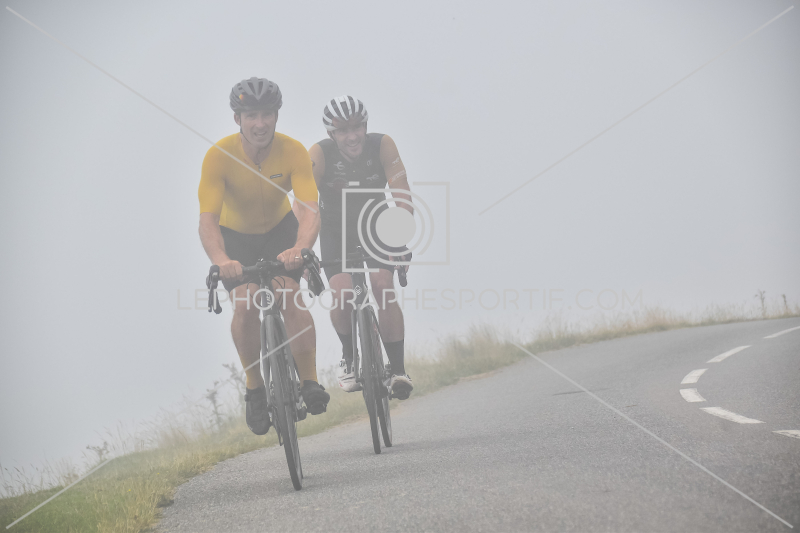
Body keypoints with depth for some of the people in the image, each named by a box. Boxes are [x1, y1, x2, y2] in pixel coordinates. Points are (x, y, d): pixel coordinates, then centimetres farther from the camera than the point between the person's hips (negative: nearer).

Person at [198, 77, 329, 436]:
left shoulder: (293, 152, -28)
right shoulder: (219, 156, -30)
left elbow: (310, 209, -39)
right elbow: (207, 219, -37)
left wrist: (300, 248, -59)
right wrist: (220, 260, -57)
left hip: (280, 228, 1)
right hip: (235, 234, -1)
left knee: (290, 299, -21)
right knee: (245, 306, -20)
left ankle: (309, 383, -11)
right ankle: (255, 390, -4)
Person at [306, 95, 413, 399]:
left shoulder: (382, 146, -25)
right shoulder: (319, 154, -26)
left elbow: (401, 195, -30)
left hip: (376, 225, 0)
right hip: (336, 229, 0)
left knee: (384, 289, -21)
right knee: (341, 294, -20)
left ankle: (398, 370, -14)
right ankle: (348, 358, 6)